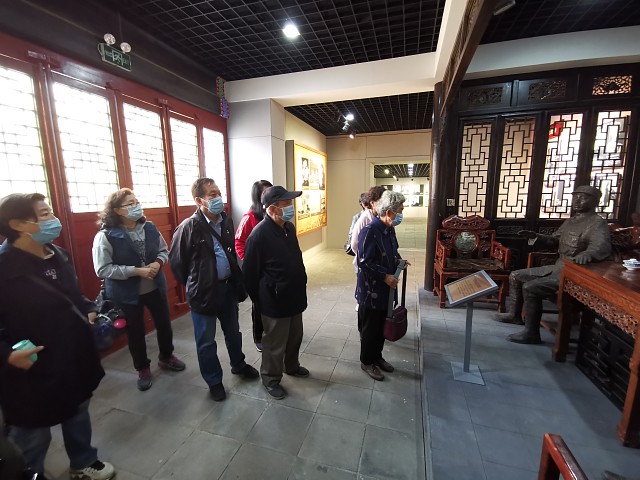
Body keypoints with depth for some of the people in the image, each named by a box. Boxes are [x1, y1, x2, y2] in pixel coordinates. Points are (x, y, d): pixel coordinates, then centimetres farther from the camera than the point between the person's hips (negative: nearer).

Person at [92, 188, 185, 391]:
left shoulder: (150, 228, -3)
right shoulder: (105, 236, -17)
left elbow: (164, 250, 6)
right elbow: (103, 270, -19)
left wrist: (157, 263, -15)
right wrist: (136, 271, -25)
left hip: (155, 288, 4)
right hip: (127, 294, -4)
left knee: (164, 324, 18)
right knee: (135, 332, 14)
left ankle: (166, 357, 44)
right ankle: (142, 369, 37)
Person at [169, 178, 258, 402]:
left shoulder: (226, 220, 0)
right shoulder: (189, 227, -18)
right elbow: (176, 260, -7)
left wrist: (237, 280, 11)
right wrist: (193, 285, 2)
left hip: (228, 286, 5)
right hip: (204, 292, -5)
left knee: (233, 331, 23)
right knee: (206, 341, 14)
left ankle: (238, 364, 47)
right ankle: (214, 381, 35)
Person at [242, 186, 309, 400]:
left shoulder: (289, 227, 2)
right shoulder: (259, 234, -23)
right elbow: (250, 272, -16)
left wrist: (301, 284, 15)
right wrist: (260, 300, -6)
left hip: (295, 296, 8)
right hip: (275, 301, -7)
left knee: (295, 336, 24)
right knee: (275, 343, 11)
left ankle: (291, 366, 49)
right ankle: (270, 378, 35)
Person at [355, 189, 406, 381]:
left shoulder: (389, 229, 4)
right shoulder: (369, 231, -23)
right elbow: (364, 262, -25)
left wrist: (399, 262, 3)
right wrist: (385, 276, -23)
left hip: (385, 289, 9)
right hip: (371, 290, -8)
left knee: (382, 326, 21)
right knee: (370, 328, 10)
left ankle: (377, 357, 41)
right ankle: (366, 362, 30)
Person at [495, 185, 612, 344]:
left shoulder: (598, 223, -12)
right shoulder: (570, 221, 16)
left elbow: (603, 247, -30)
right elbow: (553, 240, 23)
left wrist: (587, 254, -53)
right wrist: (535, 236, 3)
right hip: (557, 268, 9)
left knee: (530, 288, -27)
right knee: (515, 276, 9)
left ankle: (531, 333, -12)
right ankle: (514, 314, 23)